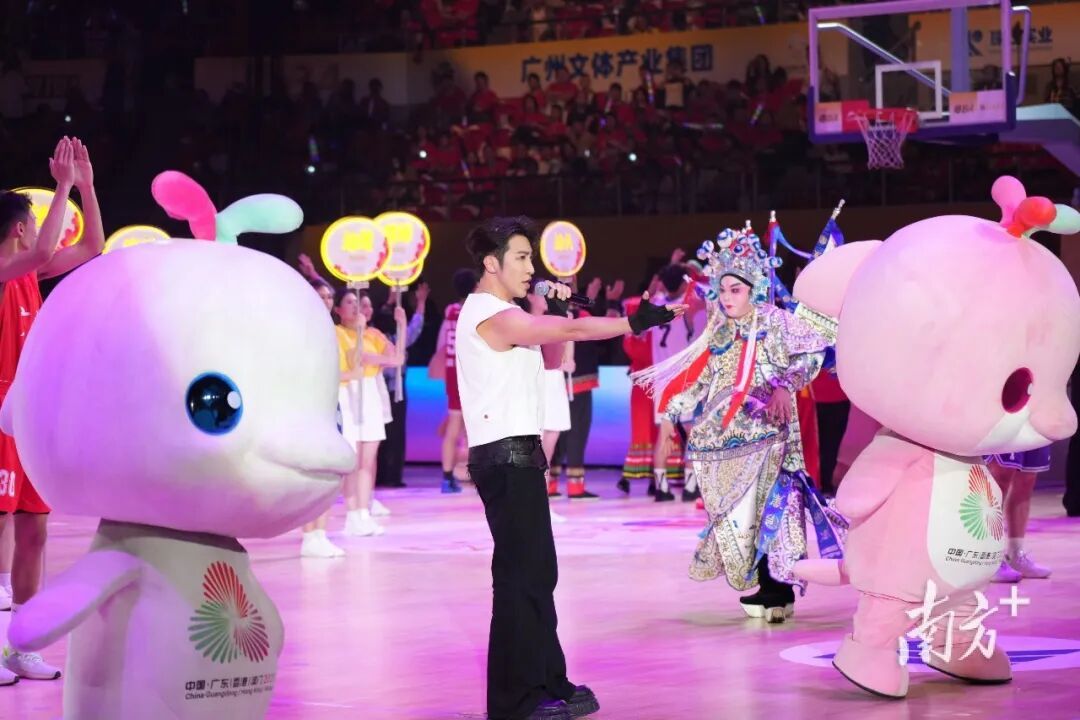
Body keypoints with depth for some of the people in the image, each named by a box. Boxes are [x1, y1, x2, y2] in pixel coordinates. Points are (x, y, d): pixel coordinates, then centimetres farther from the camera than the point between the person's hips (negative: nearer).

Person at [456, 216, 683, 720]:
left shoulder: (502, 316, 18)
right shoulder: (491, 316, -15)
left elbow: (552, 356, 24)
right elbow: (573, 333, -24)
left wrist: (554, 313, 8)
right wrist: (637, 321, -25)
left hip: (516, 456, 11)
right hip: (506, 458, -11)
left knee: (537, 573, 14)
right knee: (520, 576, -8)